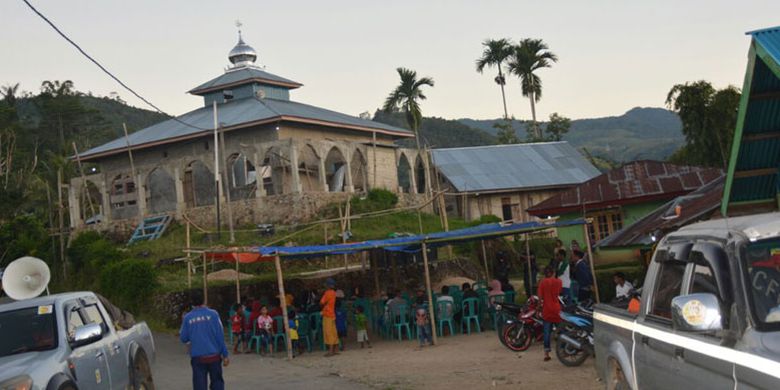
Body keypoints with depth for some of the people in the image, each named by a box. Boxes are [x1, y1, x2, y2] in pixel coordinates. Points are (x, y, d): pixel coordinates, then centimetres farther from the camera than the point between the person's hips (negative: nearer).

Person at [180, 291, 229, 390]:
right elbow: (220, 336, -5)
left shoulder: (187, 318, 1)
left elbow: (183, 339, 5)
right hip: (214, 356, 0)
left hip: (197, 357, 0)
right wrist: (225, 355, -1)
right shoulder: (213, 314, -3)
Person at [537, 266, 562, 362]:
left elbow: (540, 296, -8)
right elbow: (558, 293, 11)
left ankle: (546, 353, 1)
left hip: (546, 309, 0)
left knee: (547, 331, 4)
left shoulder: (543, 282, -4)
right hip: (556, 309, 0)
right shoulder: (558, 281, -2)